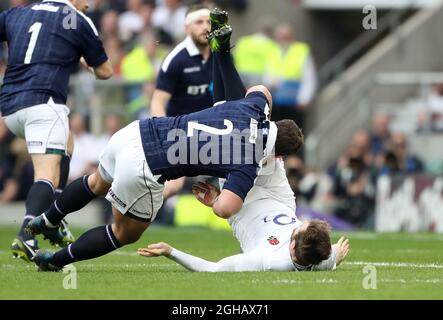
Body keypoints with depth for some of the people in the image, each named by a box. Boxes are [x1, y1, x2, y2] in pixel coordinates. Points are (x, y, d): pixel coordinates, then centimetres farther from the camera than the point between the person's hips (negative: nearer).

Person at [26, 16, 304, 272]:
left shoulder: (254, 107, 2)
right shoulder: (248, 166, -17)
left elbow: (261, 90, 26)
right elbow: (225, 208, -28)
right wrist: (213, 200, -8)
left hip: (133, 133, 7)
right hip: (143, 170, -7)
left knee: (97, 184, 39)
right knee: (125, 234, 21)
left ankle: (46, 221, 57)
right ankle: (55, 261, 28)